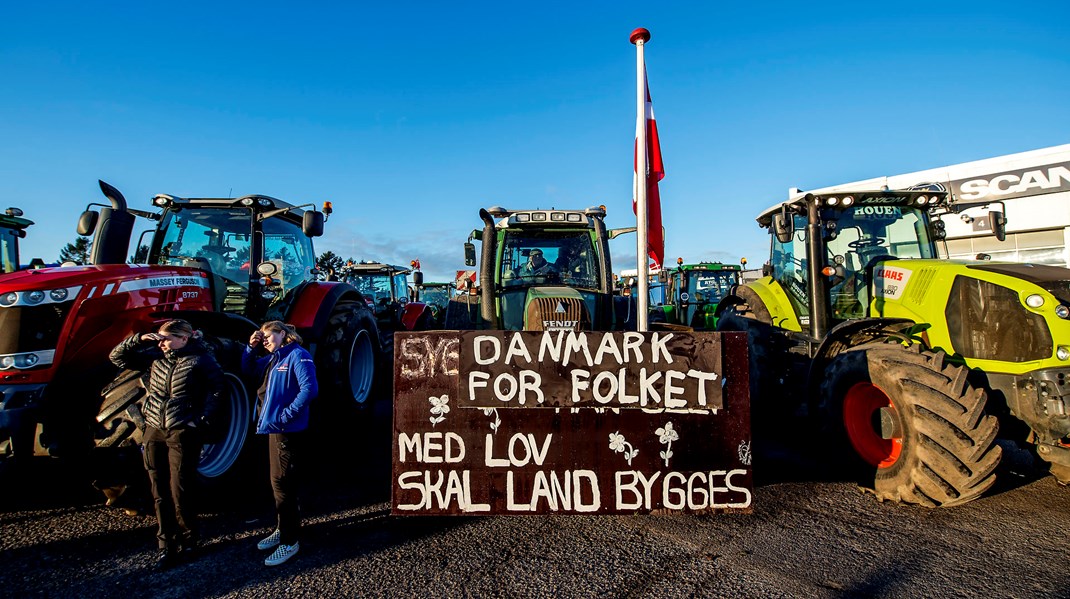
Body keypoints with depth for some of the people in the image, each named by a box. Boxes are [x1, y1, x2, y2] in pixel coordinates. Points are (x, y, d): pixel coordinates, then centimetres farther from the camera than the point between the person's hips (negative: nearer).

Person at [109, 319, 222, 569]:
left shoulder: (200, 359, -6)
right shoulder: (156, 357, 8)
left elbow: (216, 387, -10)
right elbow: (117, 357, 12)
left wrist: (202, 419, -15)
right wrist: (139, 340, -4)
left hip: (182, 433, -5)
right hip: (154, 431, 6)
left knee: (180, 492, 0)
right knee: (160, 492, 11)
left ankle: (187, 541, 17)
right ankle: (167, 543, 22)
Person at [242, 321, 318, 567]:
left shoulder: (297, 355, -13)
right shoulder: (273, 359, 13)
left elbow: (309, 388, -22)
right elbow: (248, 369, 25)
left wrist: (287, 414, -20)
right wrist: (251, 347, 8)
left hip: (288, 429, -9)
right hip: (274, 427, 9)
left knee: (282, 482, -4)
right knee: (279, 481, 18)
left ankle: (289, 541, 6)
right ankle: (284, 529, 32)